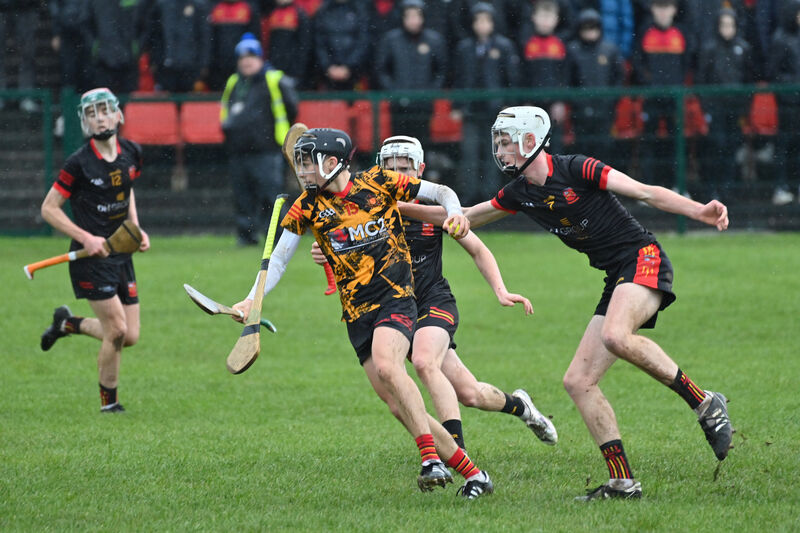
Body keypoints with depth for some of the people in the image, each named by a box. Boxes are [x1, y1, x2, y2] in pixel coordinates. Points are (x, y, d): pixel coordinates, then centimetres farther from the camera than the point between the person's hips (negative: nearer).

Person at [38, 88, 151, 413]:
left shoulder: (132, 154, 3)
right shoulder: (80, 163, -15)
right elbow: (48, 209, -10)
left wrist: (136, 228, 8)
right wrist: (86, 238, -18)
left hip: (121, 254, 6)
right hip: (90, 256, -6)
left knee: (130, 337, 5)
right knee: (117, 330, -11)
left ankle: (67, 323, 30)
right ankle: (108, 402, 9)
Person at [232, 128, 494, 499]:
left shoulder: (378, 183, -1)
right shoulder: (307, 207, 5)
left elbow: (441, 192, 8)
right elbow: (278, 260, 7)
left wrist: (456, 214, -13)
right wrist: (252, 300, -7)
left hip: (395, 299, -4)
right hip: (356, 312, 4)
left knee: (385, 365, -31)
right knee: (398, 402, -5)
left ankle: (431, 457, -31)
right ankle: (471, 472, 2)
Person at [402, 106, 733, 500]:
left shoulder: (577, 170, -11)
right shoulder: (520, 193, 10)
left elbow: (646, 192, -15)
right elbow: (464, 217, 22)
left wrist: (699, 212, -28)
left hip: (643, 260, -8)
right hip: (616, 279, 8)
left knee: (615, 335, -36)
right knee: (578, 382, -1)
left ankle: (704, 403, -21)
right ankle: (623, 482, -1)